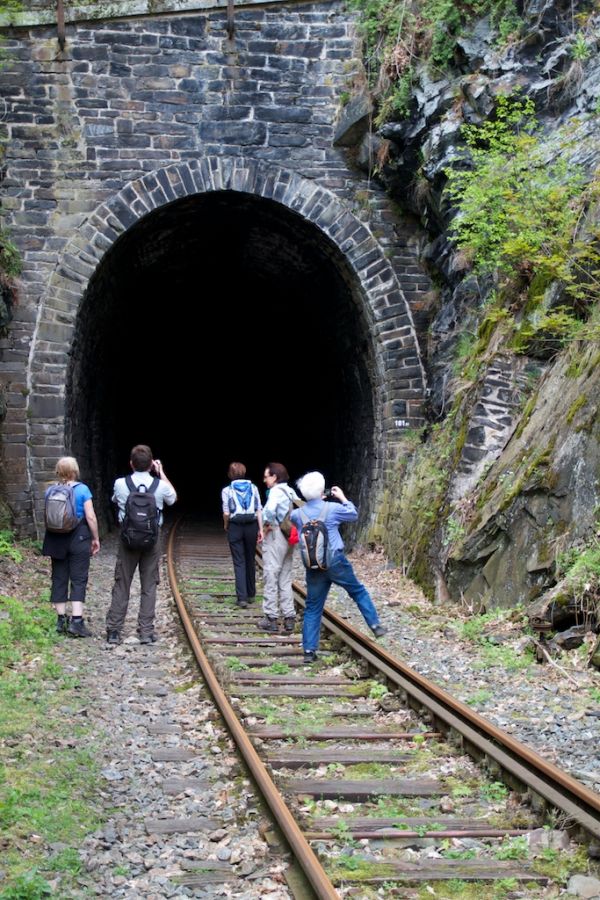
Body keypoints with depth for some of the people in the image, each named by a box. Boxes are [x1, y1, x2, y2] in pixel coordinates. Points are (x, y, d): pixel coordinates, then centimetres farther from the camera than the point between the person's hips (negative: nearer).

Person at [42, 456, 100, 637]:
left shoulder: (50, 491, 2)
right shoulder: (82, 489, -7)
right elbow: (90, 517, -9)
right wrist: (96, 538, 2)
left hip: (56, 539, 3)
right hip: (79, 538, -3)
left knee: (59, 578, 10)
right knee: (78, 579, 0)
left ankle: (61, 620, 13)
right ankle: (76, 621, -8)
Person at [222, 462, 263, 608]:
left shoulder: (227, 490, -3)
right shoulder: (253, 488, 3)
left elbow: (226, 513, -8)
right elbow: (259, 510, -1)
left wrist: (226, 525, 10)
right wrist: (261, 529, 1)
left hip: (235, 527, -2)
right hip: (252, 526, 2)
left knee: (239, 563, 0)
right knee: (250, 561, 15)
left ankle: (242, 597, -8)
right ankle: (251, 594, 25)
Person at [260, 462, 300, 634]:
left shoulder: (276, 491, -12)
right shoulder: (291, 491, 12)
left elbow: (270, 510, -31)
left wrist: (268, 524, -14)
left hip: (275, 536, -8)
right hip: (289, 537, 8)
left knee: (271, 577, 0)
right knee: (285, 579, 13)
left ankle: (271, 618, 3)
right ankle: (289, 618, 12)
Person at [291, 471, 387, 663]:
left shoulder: (297, 514, -1)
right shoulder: (332, 509, -8)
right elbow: (354, 515, 10)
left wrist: (316, 502, 20)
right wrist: (343, 498, 21)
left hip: (313, 567, 2)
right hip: (335, 561, -2)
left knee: (312, 608, 7)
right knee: (359, 592, 19)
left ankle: (309, 650, 4)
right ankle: (375, 625, 21)